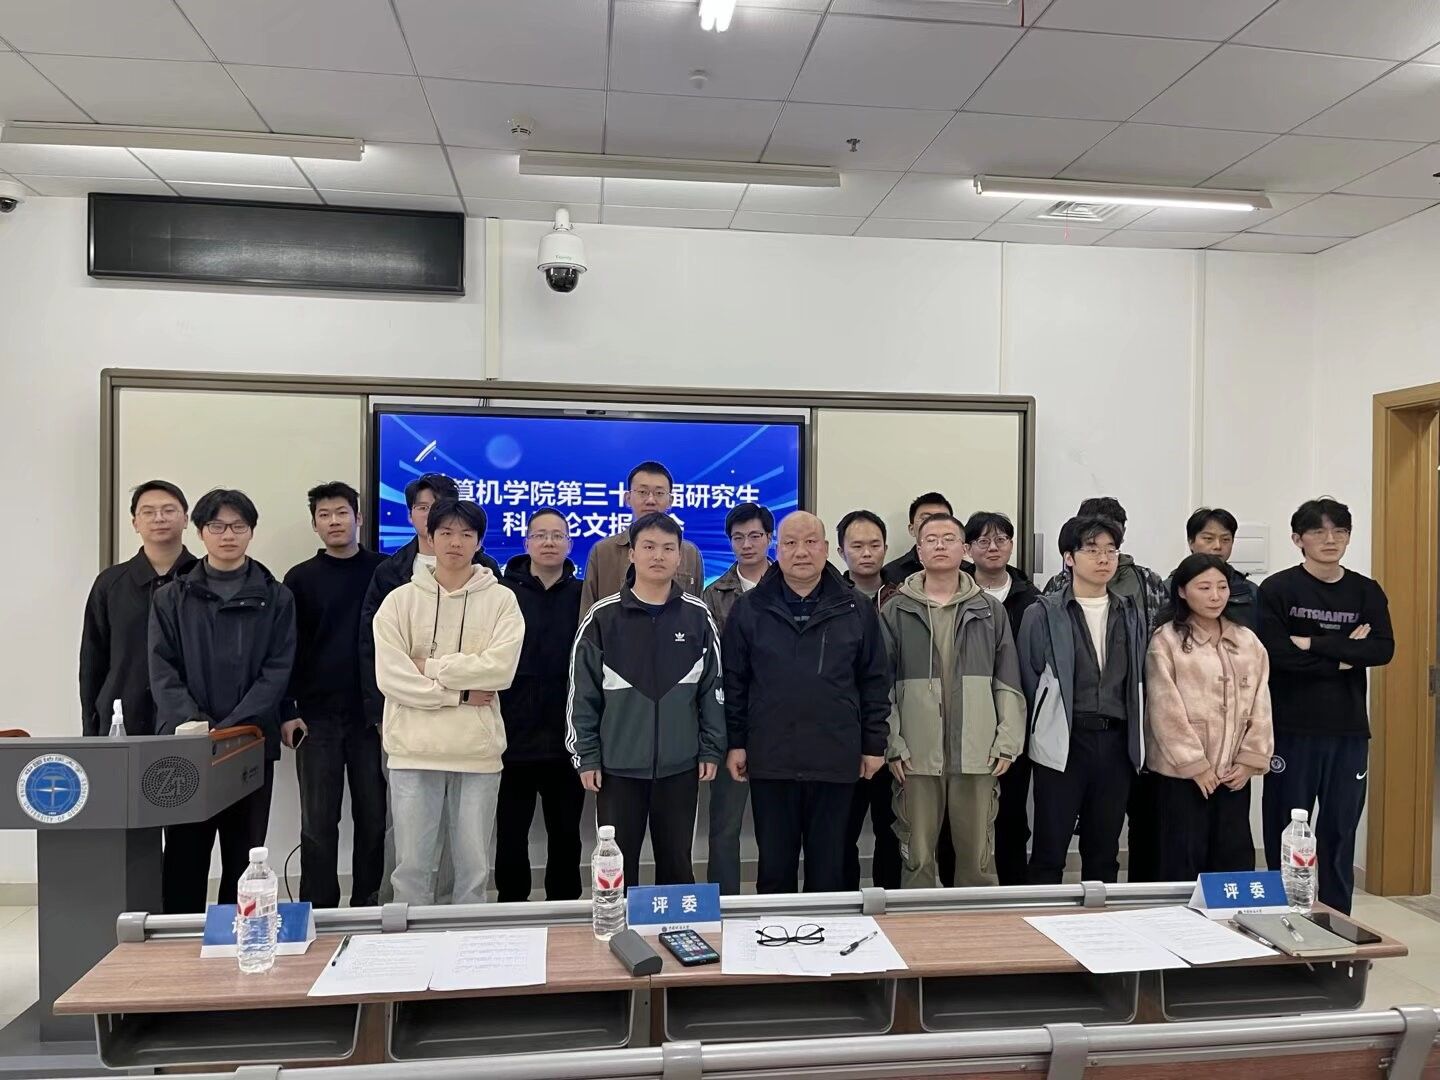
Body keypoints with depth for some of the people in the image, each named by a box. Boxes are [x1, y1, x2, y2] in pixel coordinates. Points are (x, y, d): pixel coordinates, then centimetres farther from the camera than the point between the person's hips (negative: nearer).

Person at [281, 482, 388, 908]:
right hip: (317, 717, 0)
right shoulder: (300, 579, 6)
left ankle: (366, 908, 18)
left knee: (373, 818, 6)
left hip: (372, 714, 0)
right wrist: (287, 712, -4)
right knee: (318, 822, 3)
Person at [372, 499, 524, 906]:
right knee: (412, 865, 8)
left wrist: (430, 666, -10)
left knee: (474, 866, 10)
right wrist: (461, 694, -11)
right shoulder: (400, 600, 3)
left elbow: (500, 668, -12)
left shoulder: (501, 600, 2)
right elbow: (390, 676, -7)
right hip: (415, 749, 0)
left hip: (478, 750, 0)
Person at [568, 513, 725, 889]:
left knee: (677, 862, 13)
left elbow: (713, 688, 5)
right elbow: (582, 693, -1)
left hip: (680, 765, 1)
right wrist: (585, 756, -3)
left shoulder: (698, 616, 1)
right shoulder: (602, 618, -3)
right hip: (618, 764, -1)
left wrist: (711, 750, 2)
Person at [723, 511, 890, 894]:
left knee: (829, 865, 12)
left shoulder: (857, 610, 3)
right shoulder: (750, 609, 2)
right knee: (774, 864, 11)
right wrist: (734, 742, 1)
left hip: (835, 759, 0)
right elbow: (733, 682, 4)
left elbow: (874, 682, 6)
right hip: (770, 760, 0)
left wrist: (874, 744, 3)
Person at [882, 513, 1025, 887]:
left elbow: (1008, 683, 7)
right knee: (918, 856, 7)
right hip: (917, 753, -1)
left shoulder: (991, 610, 8)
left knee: (978, 855, 9)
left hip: (978, 753, 1)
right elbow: (882, 685, 2)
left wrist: (1008, 741, -1)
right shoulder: (896, 611, 4)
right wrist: (892, 744, -5)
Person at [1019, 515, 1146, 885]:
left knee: (1104, 851, 13)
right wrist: (1045, 733, 3)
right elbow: (1030, 680, 0)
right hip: (1063, 743, -4)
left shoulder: (1131, 615, 10)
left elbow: (1139, 678, 13)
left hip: (1117, 743, 4)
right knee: (1049, 851, 2)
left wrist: (1134, 738, 9)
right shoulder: (1043, 615, -3)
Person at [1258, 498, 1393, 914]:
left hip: (1349, 730, 3)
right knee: (1287, 833, 3)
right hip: (1292, 728, -3)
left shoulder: (1367, 592, 9)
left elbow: (1384, 650, -6)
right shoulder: (1277, 589, -3)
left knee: (1340, 832, 10)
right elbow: (1277, 652, -15)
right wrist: (1344, 656, -9)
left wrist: (1314, 643, -14)